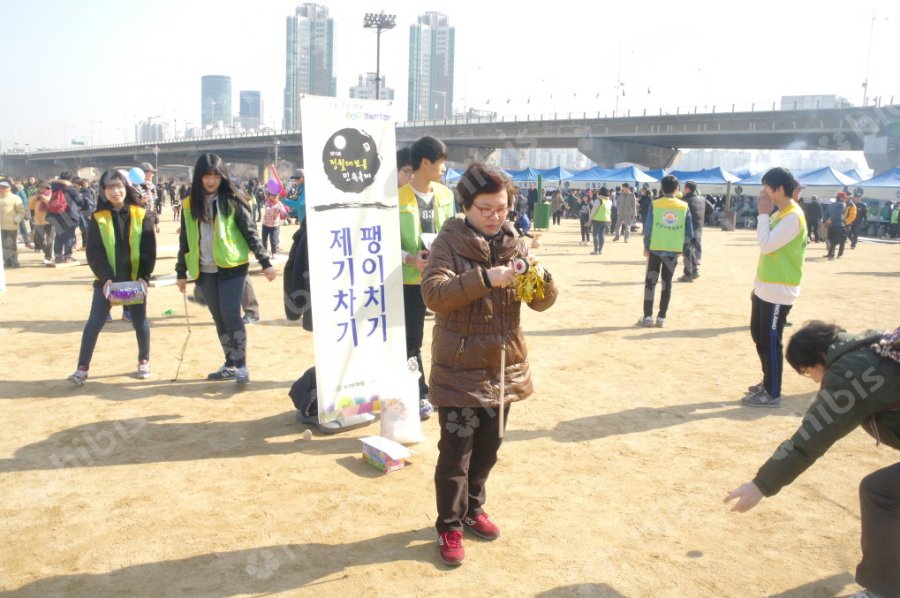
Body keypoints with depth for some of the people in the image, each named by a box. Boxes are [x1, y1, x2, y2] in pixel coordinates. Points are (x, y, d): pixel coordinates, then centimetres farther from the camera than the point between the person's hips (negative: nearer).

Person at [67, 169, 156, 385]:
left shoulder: (140, 215, -1)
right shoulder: (98, 218, -2)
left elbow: (149, 249, -3)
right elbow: (93, 252, -4)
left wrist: (144, 276, -13)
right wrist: (106, 277, -16)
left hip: (135, 279, 0)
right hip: (107, 279, 0)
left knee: (140, 322, 9)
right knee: (94, 322, -2)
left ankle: (144, 361, 27)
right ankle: (82, 367, 5)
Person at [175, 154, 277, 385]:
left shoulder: (232, 199, -4)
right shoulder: (190, 204, 7)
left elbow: (250, 232, -5)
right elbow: (185, 240, 13)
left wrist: (265, 262, -11)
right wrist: (181, 272, 13)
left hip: (231, 266, -4)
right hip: (205, 270, 4)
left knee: (230, 314, -12)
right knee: (219, 318, 9)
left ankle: (241, 365, -2)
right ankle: (230, 365, 19)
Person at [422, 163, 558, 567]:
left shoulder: (516, 244, 3)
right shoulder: (449, 242, -9)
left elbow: (542, 303, 1)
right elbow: (433, 294, -24)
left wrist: (540, 279, -21)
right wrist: (484, 278, -34)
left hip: (503, 366, 5)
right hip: (459, 368, -4)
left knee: (488, 447, 17)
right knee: (456, 452, 3)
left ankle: (472, 509, 39)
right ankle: (449, 526, 22)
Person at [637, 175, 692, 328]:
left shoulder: (655, 204, -6)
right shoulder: (684, 206, 0)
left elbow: (648, 228, -7)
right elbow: (689, 232, 0)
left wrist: (646, 247, 4)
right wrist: (681, 247, 13)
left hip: (655, 249, -2)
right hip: (674, 250, 2)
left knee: (650, 282, 6)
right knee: (667, 283, 8)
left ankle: (647, 317, 4)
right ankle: (661, 318, 9)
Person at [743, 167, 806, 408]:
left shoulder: (793, 216, -18)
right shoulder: (779, 214, 13)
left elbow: (767, 245, -23)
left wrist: (763, 214, -15)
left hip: (779, 291, -10)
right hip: (765, 288, 10)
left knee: (770, 340, -3)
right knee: (758, 335, 16)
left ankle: (772, 394, 6)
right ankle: (767, 383, 29)